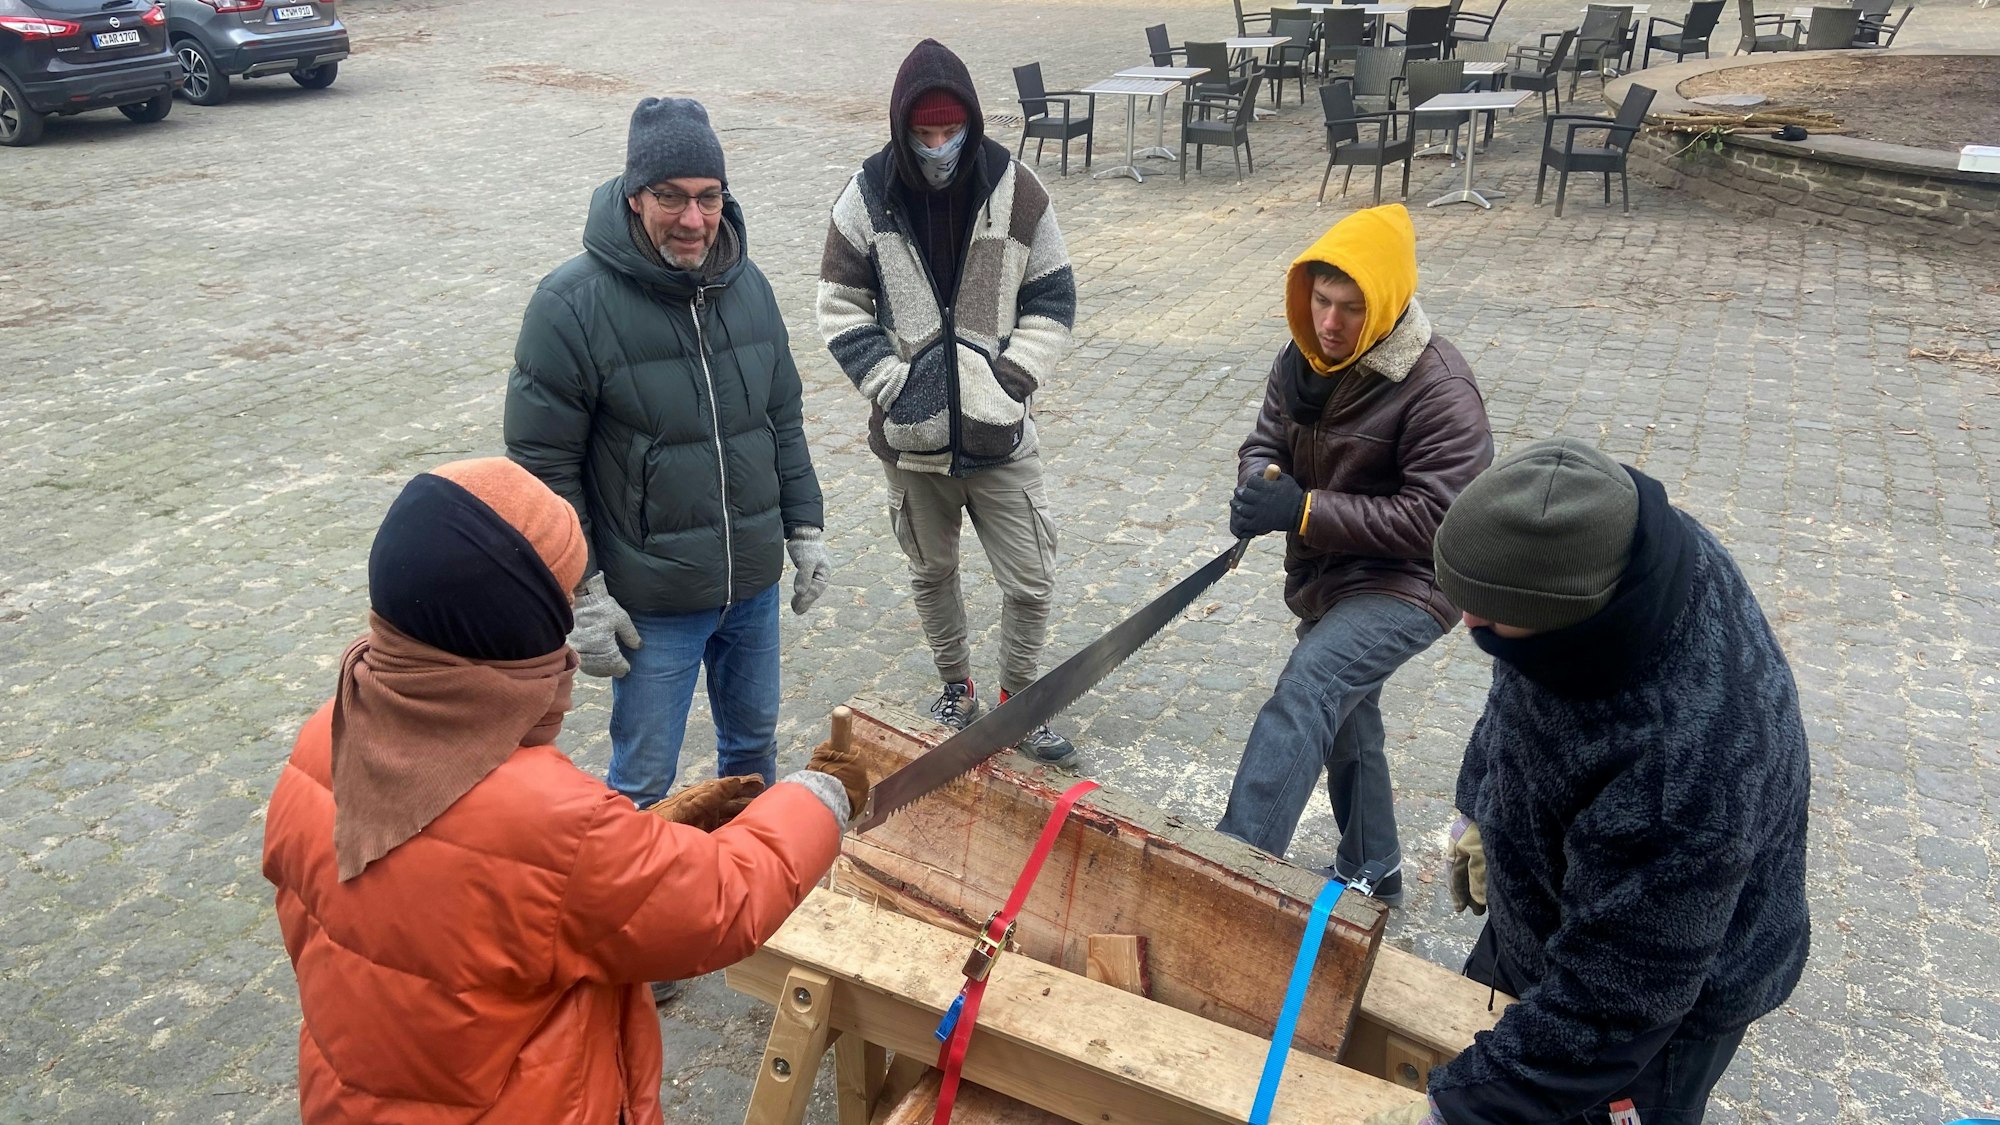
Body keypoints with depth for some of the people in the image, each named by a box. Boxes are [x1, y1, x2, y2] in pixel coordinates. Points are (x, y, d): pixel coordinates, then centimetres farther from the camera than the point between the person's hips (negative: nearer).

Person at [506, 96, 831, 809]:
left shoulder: (747, 284, 1)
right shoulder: (573, 303, -16)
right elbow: (544, 466, -13)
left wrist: (804, 530, 9)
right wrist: (583, 593, -14)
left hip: (755, 583, 5)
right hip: (652, 601, -5)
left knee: (754, 743, 23)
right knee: (643, 786, 7)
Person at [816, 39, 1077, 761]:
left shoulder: (1016, 192, -7)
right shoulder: (868, 198, -6)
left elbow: (1052, 302, -1)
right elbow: (841, 309, -1)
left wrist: (1009, 378, -12)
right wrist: (891, 384, -13)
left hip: (999, 432, 0)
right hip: (911, 435, 1)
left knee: (1030, 581, 3)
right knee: (931, 572, 18)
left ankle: (1016, 700, 26)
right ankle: (956, 687, 40)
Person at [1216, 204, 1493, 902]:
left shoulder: (1439, 389, -23)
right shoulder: (1303, 358, -2)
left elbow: (1433, 516, -27)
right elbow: (1266, 440, 7)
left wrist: (1305, 510, -30)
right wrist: (1257, 487, -19)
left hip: (1405, 584, -8)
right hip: (1324, 577, 9)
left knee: (1302, 697, -28)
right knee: (1343, 720, 22)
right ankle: (1371, 870, 43)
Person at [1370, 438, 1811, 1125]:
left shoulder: (1679, 772, -46)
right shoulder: (1616, 555, -23)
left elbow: (1607, 1003, -34)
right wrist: (1483, 809, 9)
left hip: (1656, 997, -6)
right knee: (1477, 1031, 29)